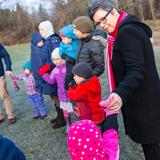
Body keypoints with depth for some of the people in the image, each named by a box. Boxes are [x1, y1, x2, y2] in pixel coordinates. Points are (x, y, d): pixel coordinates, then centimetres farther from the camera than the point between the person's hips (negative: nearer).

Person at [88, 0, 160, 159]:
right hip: (144, 100, 10)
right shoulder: (130, 28, 13)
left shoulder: (127, 32, -19)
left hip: (143, 104, -10)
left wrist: (121, 94, -43)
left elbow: (136, 70, -29)